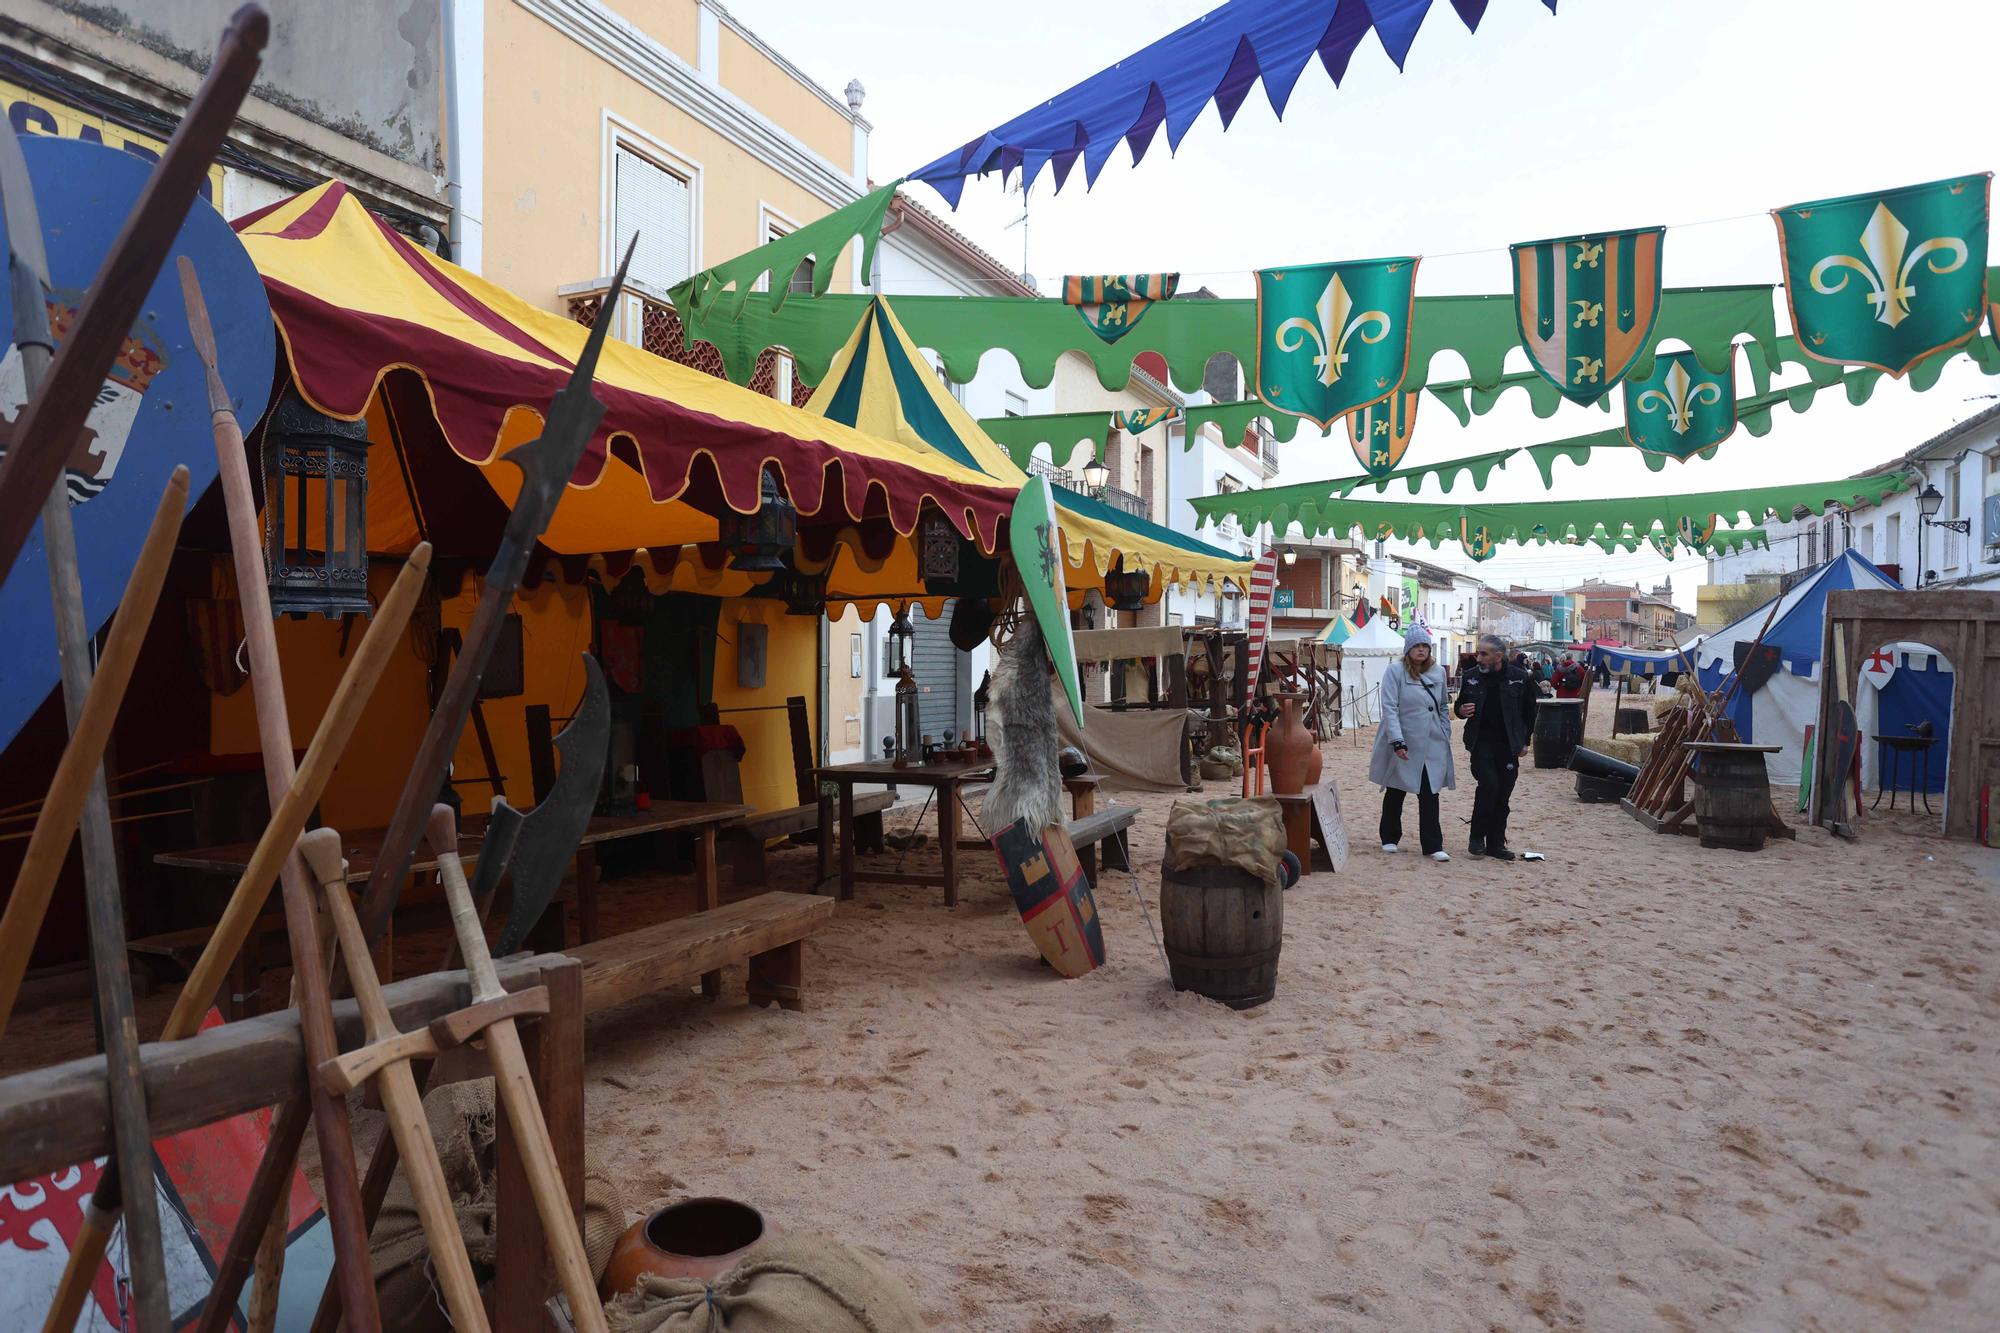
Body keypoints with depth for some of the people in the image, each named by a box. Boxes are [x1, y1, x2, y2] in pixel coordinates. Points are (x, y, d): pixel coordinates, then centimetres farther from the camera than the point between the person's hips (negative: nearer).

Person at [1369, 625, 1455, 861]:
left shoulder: (1439, 672, 8)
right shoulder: (1395, 672, -7)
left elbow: (1443, 708, 17)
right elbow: (1389, 708, -12)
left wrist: (1445, 736, 9)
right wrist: (1397, 741, -19)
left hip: (1432, 746, 3)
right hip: (1403, 745, -3)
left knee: (1430, 795, -1)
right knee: (1395, 793, 11)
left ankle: (1433, 845, 4)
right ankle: (1390, 839, 26)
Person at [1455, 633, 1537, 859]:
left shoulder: (1520, 678, -2)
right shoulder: (1471, 678, 1)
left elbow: (1529, 712, 8)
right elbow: (1460, 706, 14)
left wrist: (1525, 741, 6)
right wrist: (1462, 711, -9)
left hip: (1508, 746, 1)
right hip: (1481, 744, -1)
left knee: (1502, 797, 6)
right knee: (1488, 784, -17)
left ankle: (1496, 843, 16)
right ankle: (1477, 837, -1)